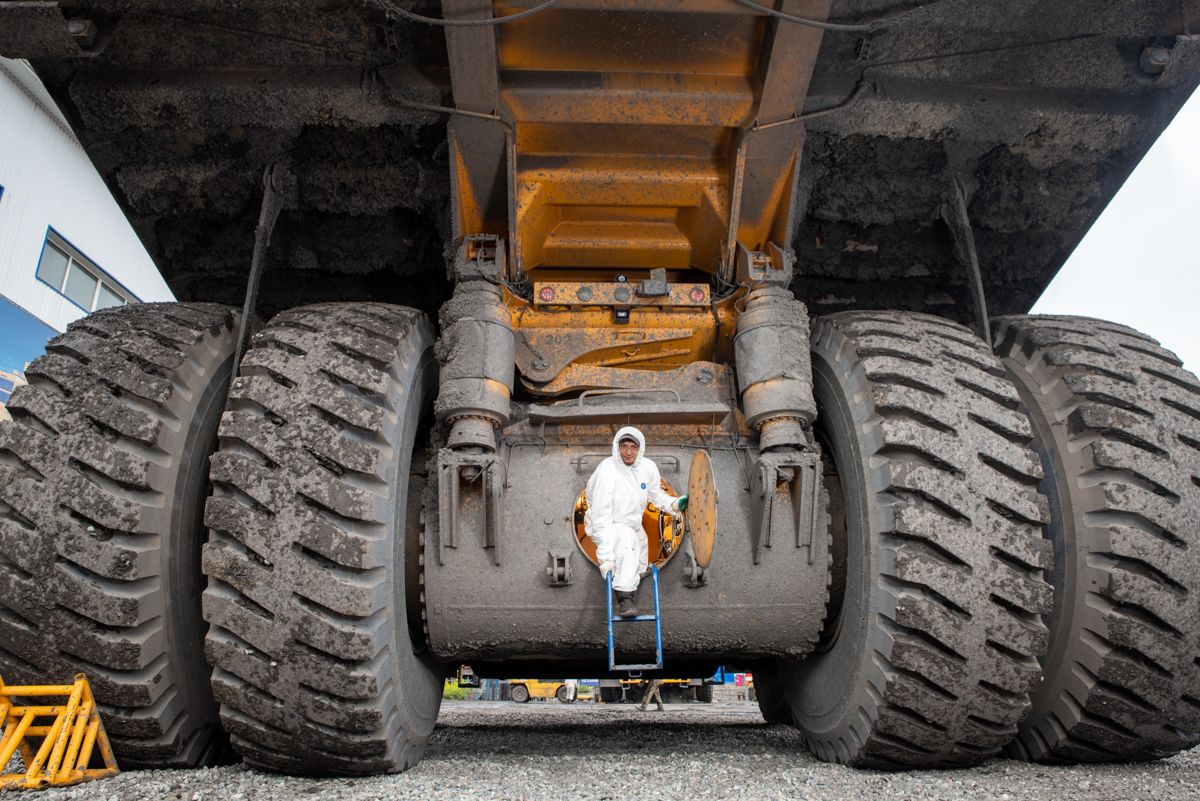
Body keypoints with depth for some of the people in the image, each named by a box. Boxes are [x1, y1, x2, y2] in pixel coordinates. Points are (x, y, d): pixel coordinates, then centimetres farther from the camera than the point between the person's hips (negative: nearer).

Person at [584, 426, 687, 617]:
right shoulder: (606, 471, -32)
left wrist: (674, 503, -13)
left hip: (633, 524, 6)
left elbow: (656, 494, 7)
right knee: (627, 538, -38)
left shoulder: (648, 467, -15)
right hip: (607, 527, -6)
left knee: (639, 569, 20)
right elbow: (601, 517, -34)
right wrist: (606, 558, -37)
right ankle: (624, 598, -36)